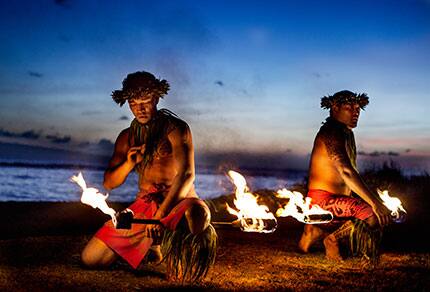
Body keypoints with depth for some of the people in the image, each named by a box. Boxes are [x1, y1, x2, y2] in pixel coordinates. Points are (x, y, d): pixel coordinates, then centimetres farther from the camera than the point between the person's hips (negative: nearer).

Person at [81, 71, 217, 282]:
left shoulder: (175, 129, -6)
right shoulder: (127, 137, 11)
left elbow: (187, 174, -19)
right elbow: (109, 183, 11)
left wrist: (160, 215, -30)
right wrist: (128, 164, -12)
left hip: (178, 201, -5)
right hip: (144, 204, 5)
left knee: (197, 214, -43)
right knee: (90, 258, -5)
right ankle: (151, 245, 19)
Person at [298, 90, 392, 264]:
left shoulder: (347, 133, 16)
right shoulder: (331, 132, -17)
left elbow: (351, 174, 21)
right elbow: (346, 172, -29)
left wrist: (376, 199, 12)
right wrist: (375, 203, -33)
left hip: (341, 198, 10)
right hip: (323, 199, -10)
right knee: (375, 216, -27)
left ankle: (320, 231, 12)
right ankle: (333, 238, -4)